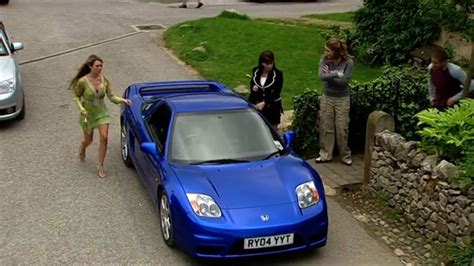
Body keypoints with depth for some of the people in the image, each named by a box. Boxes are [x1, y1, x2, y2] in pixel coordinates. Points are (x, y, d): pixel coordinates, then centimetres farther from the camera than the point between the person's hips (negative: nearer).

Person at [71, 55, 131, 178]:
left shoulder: (104, 80, -11)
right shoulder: (83, 81, -20)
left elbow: (111, 96, -7)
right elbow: (76, 96, -6)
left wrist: (122, 100, -25)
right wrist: (81, 108, -22)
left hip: (102, 112, 2)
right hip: (88, 114, -2)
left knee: (104, 137, -11)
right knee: (88, 140, 13)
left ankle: (100, 166, 4)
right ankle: (82, 148, 54)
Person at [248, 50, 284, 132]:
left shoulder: (278, 74, -13)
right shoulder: (256, 71, -1)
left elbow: (276, 93, -17)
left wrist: (264, 103, -28)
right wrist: (253, 88, -12)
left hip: (272, 106, -3)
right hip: (257, 105, 3)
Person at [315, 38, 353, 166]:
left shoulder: (348, 62, -14)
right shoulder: (324, 60, -7)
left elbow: (344, 82, -20)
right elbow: (322, 76, -21)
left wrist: (329, 76, -15)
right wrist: (336, 74, -22)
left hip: (342, 99, -3)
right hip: (327, 98, 3)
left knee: (342, 128, 2)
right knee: (326, 127, 8)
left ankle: (346, 155, 17)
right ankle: (325, 155, 19)